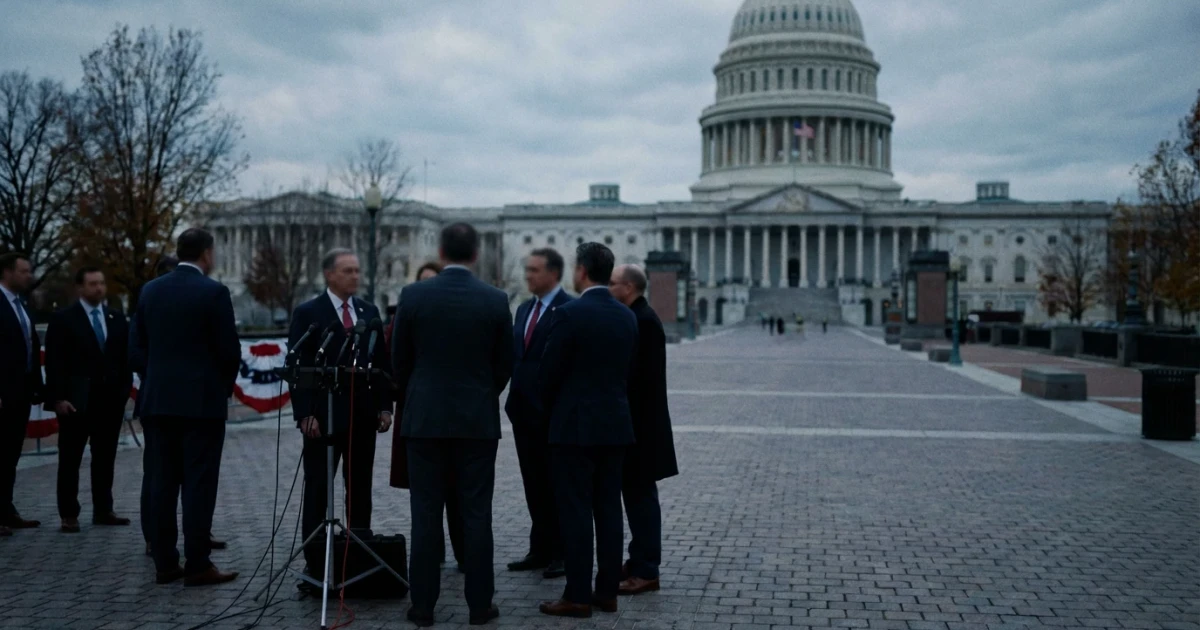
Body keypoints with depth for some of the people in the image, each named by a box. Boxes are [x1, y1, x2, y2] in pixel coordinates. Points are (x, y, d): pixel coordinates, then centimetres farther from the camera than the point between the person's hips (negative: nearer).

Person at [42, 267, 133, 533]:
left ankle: (103, 510, 17)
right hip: (75, 400, -4)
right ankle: (69, 515, 7)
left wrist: (124, 391, 3)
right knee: (70, 460, 2)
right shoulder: (63, 319, -3)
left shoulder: (117, 318, 10)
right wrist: (58, 398, -14)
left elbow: (125, 358, 12)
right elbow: (54, 362, -7)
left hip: (111, 399, 4)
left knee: (105, 458, 9)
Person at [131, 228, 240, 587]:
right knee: (199, 483, -3)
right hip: (202, 399, -6)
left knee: (163, 482, 9)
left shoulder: (151, 290, 7)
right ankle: (198, 565, 0)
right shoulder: (213, 292, -10)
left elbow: (136, 345, 10)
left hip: (159, 399, 6)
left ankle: (165, 563, 13)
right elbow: (229, 349, -10)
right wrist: (226, 385, 8)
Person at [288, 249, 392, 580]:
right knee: (317, 490, 3)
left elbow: (382, 360, 11)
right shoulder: (307, 313, -3)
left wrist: (384, 406, 4)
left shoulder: (369, 311, 10)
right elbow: (298, 366, -7)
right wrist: (305, 414, -14)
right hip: (323, 414, -4)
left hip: (363, 414, 4)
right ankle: (315, 562, 10)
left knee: (360, 489, 9)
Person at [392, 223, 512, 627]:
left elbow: (399, 361, 3)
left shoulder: (413, 295, -5)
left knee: (426, 514, 5)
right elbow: (505, 365, 2)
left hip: (425, 417, 0)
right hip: (479, 419, 0)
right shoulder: (495, 300, -4)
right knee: (476, 514, 4)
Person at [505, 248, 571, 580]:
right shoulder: (524, 309, 15)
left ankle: (562, 553, 12)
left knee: (556, 485, 2)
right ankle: (540, 550, 22)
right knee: (534, 484, 13)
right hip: (524, 409, 8)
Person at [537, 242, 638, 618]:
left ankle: (577, 596, 3)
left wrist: (551, 410, 9)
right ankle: (607, 592, 15)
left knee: (575, 511, -1)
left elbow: (548, 373, -9)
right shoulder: (627, 317, 7)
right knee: (608, 509, 10)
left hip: (575, 425, -6)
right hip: (615, 424, 7)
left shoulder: (569, 314, -14)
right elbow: (627, 371, 12)